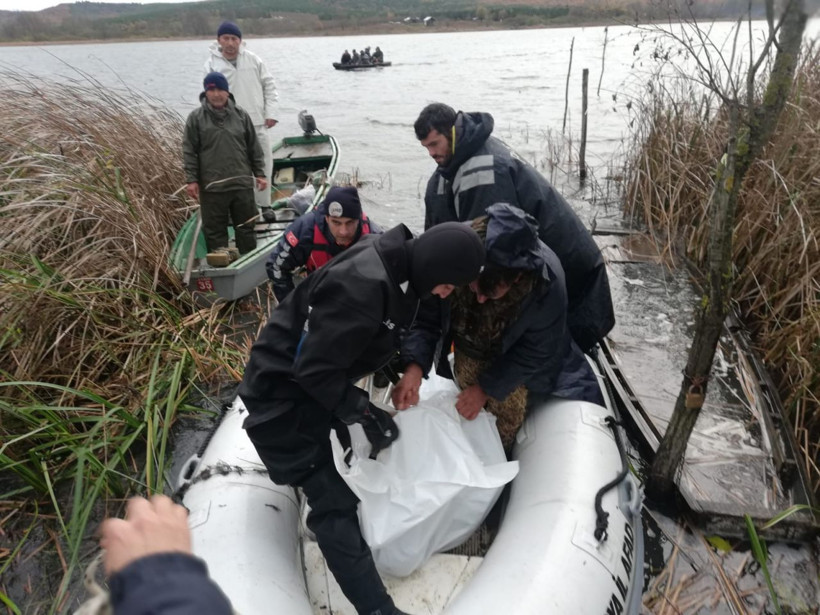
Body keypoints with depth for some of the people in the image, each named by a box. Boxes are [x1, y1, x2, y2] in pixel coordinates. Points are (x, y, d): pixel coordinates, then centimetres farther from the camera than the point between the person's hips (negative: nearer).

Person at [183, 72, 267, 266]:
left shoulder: (241, 115, 6)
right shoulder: (196, 118, 0)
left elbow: (254, 148, 10)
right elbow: (189, 151, 0)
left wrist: (259, 173, 7)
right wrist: (191, 179, -6)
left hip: (242, 182, 2)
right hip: (211, 185, -2)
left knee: (246, 225, 9)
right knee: (214, 226, 4)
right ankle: (219, 253, 14)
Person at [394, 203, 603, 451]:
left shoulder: (547, 282, -41)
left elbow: (535, 351, -25)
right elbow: (425, 317, -25)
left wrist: (488, 387, -21)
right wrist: (414, 367, -40)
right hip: (469, 348, 3)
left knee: (509, 408, 5)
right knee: (470, 405, 20)